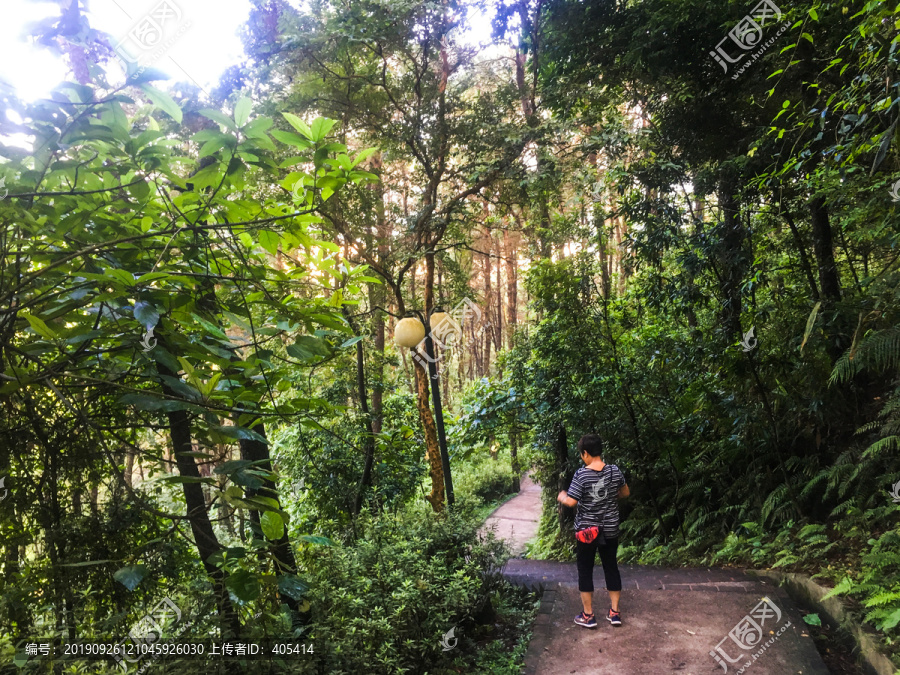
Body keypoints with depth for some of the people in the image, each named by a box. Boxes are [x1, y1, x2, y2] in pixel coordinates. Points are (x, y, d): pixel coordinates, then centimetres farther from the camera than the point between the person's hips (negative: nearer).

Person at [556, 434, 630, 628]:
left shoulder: (581, 475, -18)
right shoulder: (615, 471, -5)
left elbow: (571, 502, -19)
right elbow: (626, 493, 10)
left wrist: (561, 497, 2)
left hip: (586, 531, -4)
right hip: (610, 530, 4)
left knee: (585, 570, 9)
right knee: (611, 568, 17)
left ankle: (588, 615, 15)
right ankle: (614, 612, 23)